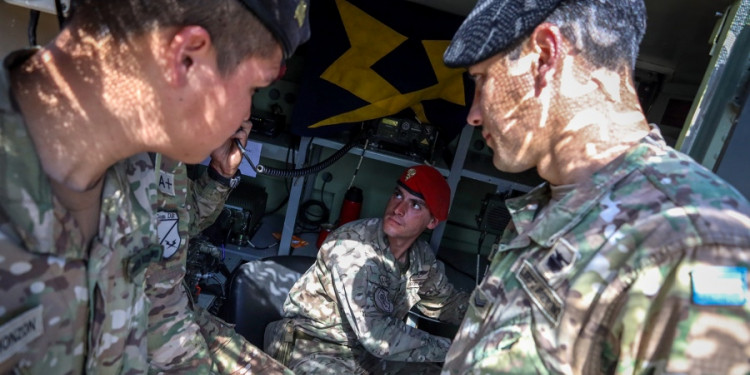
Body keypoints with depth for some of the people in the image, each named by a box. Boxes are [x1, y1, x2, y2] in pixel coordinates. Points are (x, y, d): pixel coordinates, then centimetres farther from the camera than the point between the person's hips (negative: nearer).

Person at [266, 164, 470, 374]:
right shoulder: (353, 245, -27)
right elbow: (377, 335, -33)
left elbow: (448, 302, 12)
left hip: (368, 352, 7)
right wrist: (449, 348, -26)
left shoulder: (421, 256, -5)